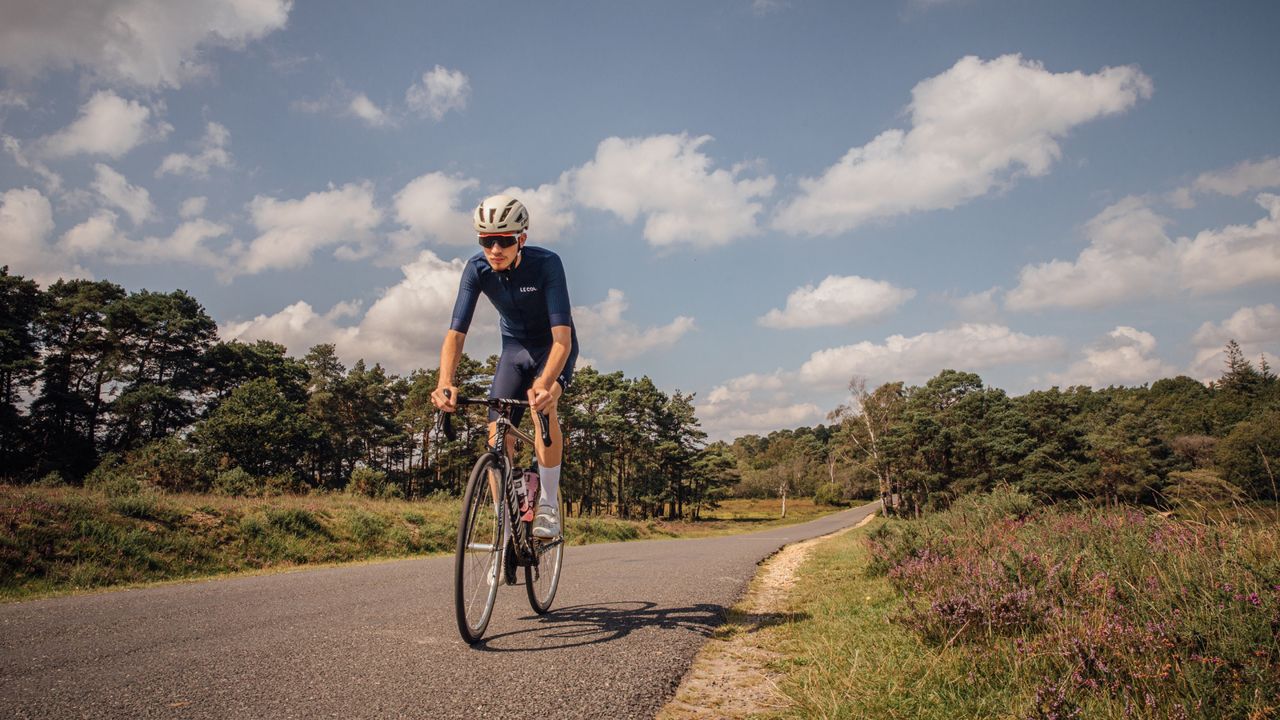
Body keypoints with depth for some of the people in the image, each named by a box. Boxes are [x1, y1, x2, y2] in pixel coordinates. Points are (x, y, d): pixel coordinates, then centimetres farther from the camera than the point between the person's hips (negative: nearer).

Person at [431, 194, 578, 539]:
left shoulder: (546, 263, -30)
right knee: (498, 434, -8)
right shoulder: (477, 269, -21)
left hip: (553, 348, -4)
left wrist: (545, 384, -55)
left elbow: (562, 336, -39)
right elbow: (456, 333, -26)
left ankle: (549, 505, -20)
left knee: (542, 403, -34)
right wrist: (446, 383, -44)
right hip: (515, 348, 4)